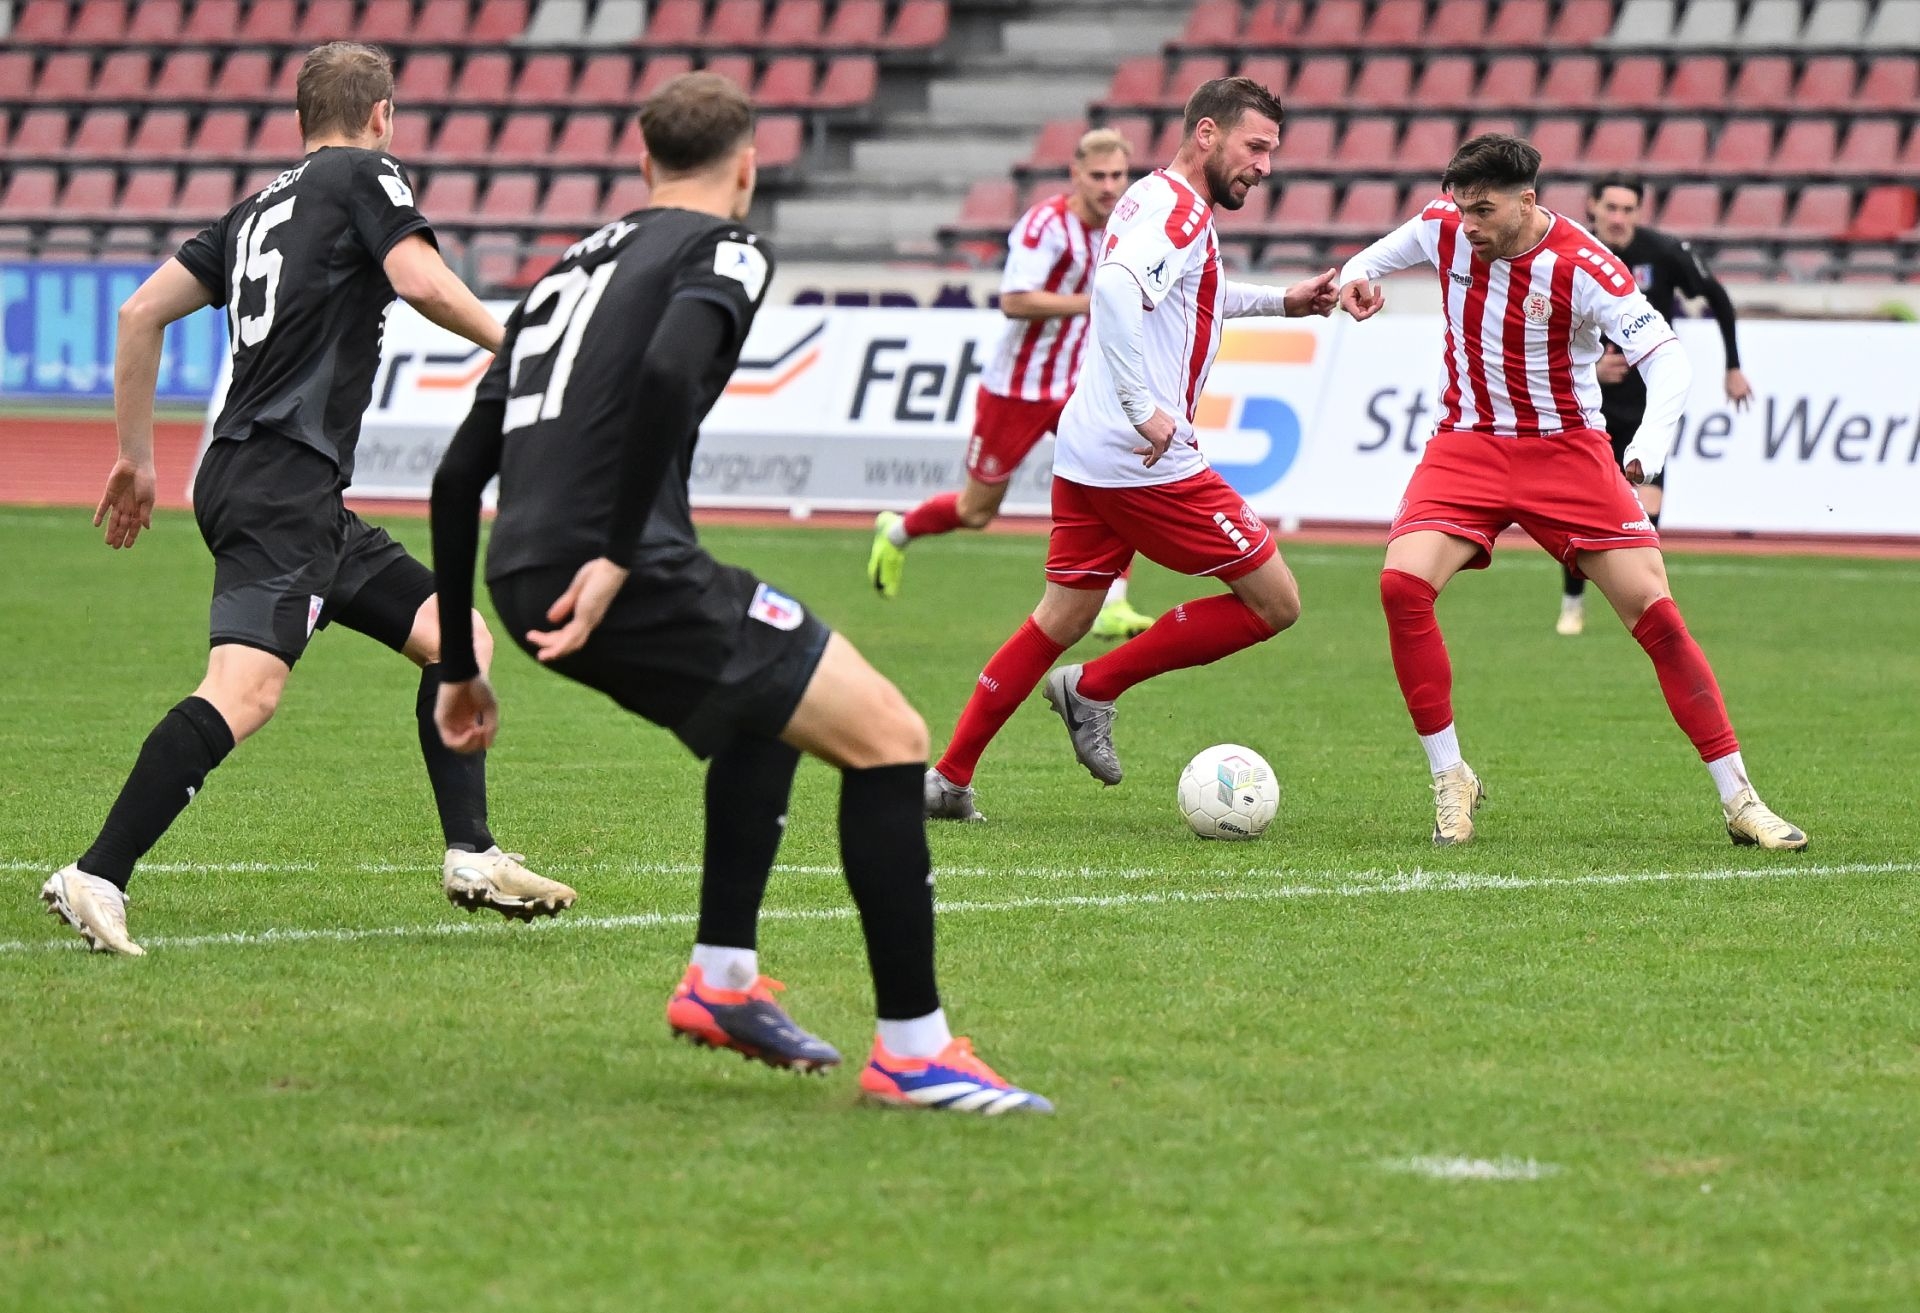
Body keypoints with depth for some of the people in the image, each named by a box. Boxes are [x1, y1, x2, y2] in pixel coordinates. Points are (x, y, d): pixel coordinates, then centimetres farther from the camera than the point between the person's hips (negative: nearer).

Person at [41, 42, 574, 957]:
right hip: (283, 478, -9)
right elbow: (419, 280, -15)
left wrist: (136, 455, 23)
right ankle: (96, 879, -29)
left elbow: (141, 312, 19)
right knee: (245, 691, -22)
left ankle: (472, 856, 11)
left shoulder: (256, 210, 22)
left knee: (455, 635, 14)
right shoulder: (364, 176, 2)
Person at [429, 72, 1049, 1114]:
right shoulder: (723, 248, 5)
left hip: (528, 586, 9)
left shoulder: (571, 267, 28)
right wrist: (617, 557, -20)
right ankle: (913, 1052, -6)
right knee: (887, 736, -4)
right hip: (622, 577, -9)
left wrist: (459, 664, 31)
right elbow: (666, 374, -19)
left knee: (774, 701, 32)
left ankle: (722, 984, 27)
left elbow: (458, 476, 27)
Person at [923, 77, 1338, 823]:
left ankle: (949, 778, 15)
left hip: (1085, 455, 10)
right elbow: (1115, 287, -33)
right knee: (1274, 602, -1)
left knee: (1060, 620, 17)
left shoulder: (1156, 202, 18)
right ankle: (1096, 688, 1)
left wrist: (1282, 302, 34)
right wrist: (1143, 407, -32)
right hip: (1147, 463, -10)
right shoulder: (1177, 209, -14)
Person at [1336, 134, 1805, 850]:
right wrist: (1357, 276, -7)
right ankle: (1450, 780, -7)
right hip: (1465, 447, 3)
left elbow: (1667, 359, -21)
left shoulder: (1581, 267, -19)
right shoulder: (1445, 226, -6)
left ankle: (1739, 798, 1)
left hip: (1564, 449, -3)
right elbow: (1380, 255, 17)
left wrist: (1649, 445, -39)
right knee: (1403, 583, -22)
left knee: (1654, 611, -9)